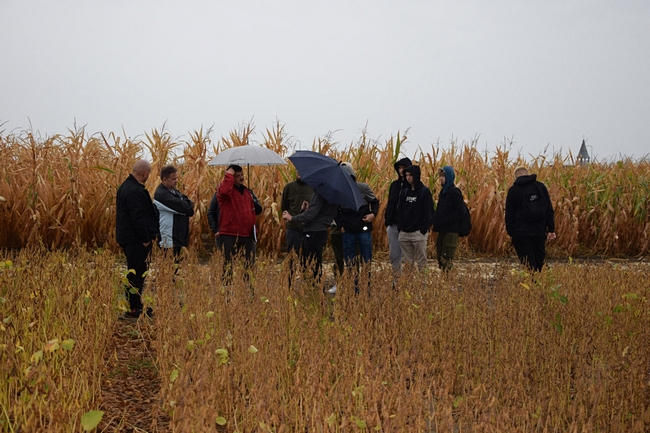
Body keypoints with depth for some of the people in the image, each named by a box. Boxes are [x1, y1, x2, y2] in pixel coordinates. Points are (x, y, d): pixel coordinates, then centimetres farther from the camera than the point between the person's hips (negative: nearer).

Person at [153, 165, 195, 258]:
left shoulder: (174, 191, 15)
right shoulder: (161, 194, -15)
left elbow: (189, 208, 12)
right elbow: (182, 206, -23)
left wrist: (188, 206, -10)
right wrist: (189, 205, -2)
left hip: (178, 238, 9)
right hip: (168, 240, -9)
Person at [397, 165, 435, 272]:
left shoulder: (425, 191, -3)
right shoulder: (405, 192, 14)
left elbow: (428, 212, -6)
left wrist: (424, 229, -13)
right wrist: (399, 227, 6)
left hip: (419, 232, -6)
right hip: (404, 233, 6)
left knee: (421, 262, -3)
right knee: (407, 262, 7)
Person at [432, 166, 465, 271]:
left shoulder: (454, 192, -11)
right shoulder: (443, 191, 14)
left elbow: (460, 211, -16)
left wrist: (444, 221, -18)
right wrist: (436, 221, 4)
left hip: (451, 231, -8)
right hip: (442, 230, 8)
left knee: (447, 259, -8)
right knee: (440, 257, 10)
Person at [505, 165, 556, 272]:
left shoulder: (513, 190, 0)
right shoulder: (540, 186, 6)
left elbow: (509, 214, 0)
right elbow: (549, 210, 4)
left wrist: (511, 233, 7)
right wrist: (551, 230, 6)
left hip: (521, 233, -2)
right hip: (540, 231, 3)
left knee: (528, 265, 1)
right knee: (539, 263, 13)